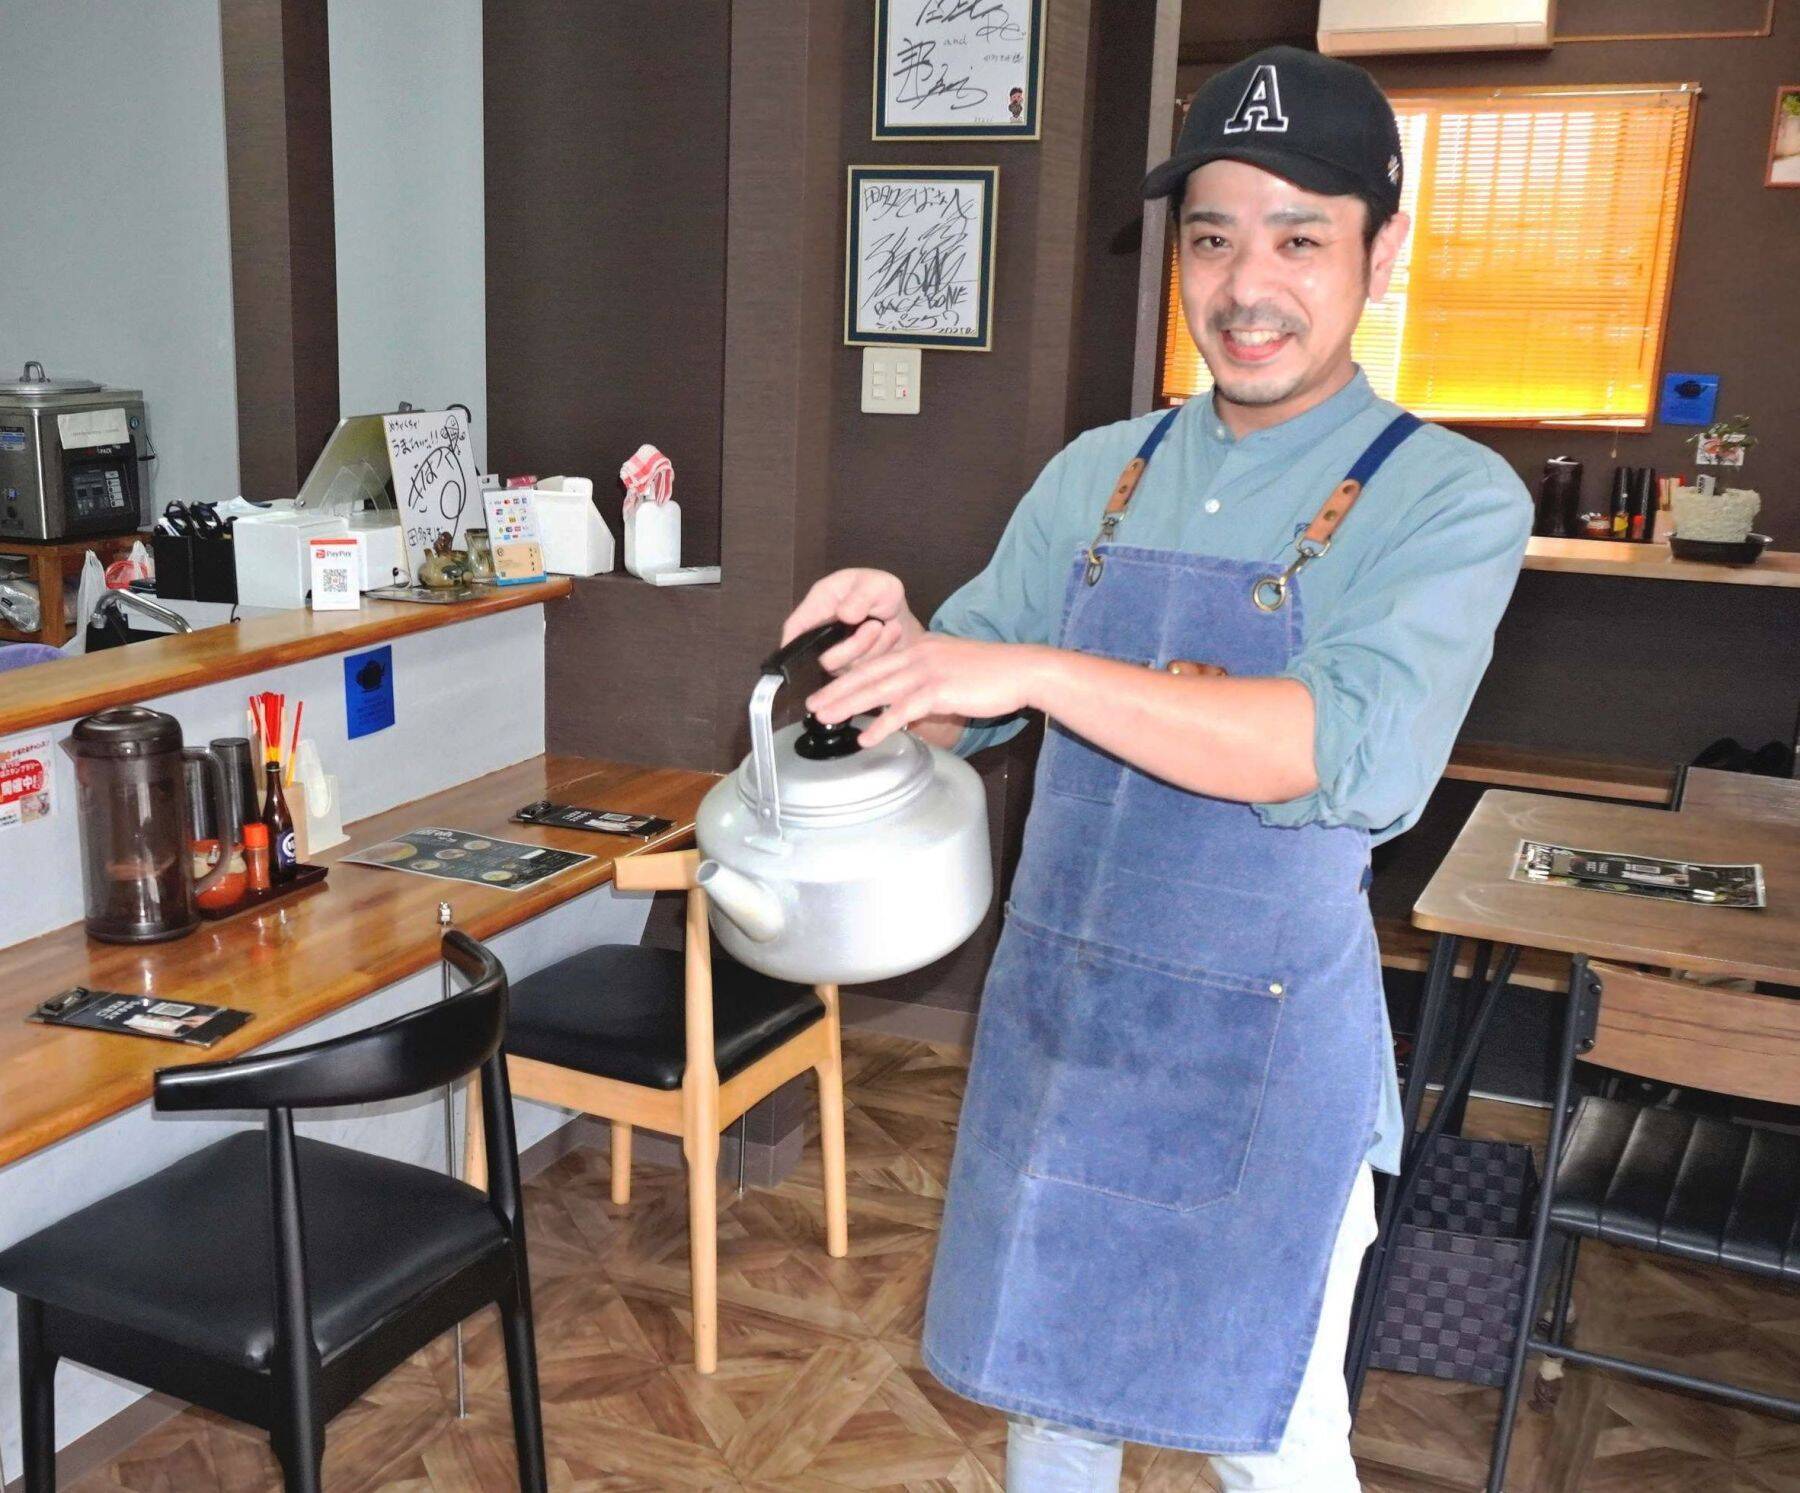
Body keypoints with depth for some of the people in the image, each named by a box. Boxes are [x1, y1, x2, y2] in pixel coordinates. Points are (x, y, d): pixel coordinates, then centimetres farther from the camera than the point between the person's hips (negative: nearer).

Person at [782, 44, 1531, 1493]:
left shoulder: (1450, 498, -11)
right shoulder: (1097, 475, 3)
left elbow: (1355, 749, -27)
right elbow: (962, 700, 7)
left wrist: (1037, 670, -35)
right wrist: (901, 647, -16)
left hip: (1263, 1042, -4)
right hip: (1055, 1009, 5)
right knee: (1048, 1377, 21)